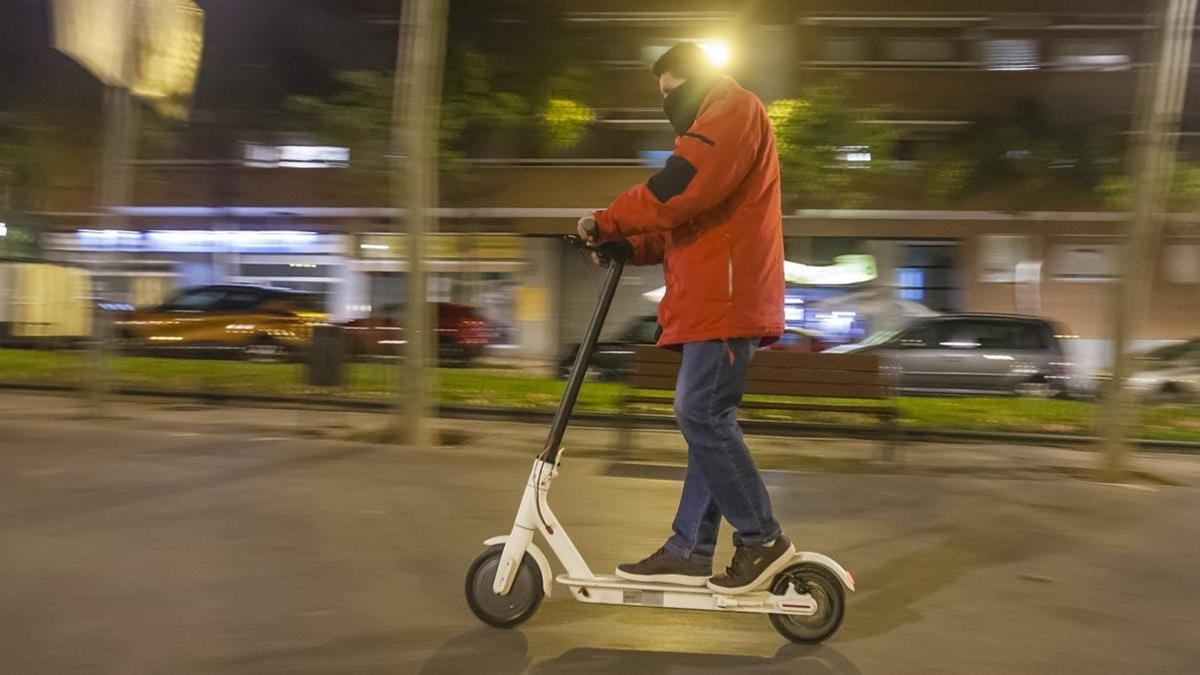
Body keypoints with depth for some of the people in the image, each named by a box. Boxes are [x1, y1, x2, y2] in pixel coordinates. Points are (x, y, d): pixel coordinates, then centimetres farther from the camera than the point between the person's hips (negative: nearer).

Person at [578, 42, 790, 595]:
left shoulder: (733, 109, -1)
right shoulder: (717, 124, 32)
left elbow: (684, 187, -19)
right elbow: (688, 223, 26)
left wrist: (609, 221, -12)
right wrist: (629, 246, 11)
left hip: (727, 299, -11)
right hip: (717, 299, 11)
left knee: (701, 415, -14)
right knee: (708, 420, 7)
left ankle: (762, 540, -4)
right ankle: (688, 552, 10)